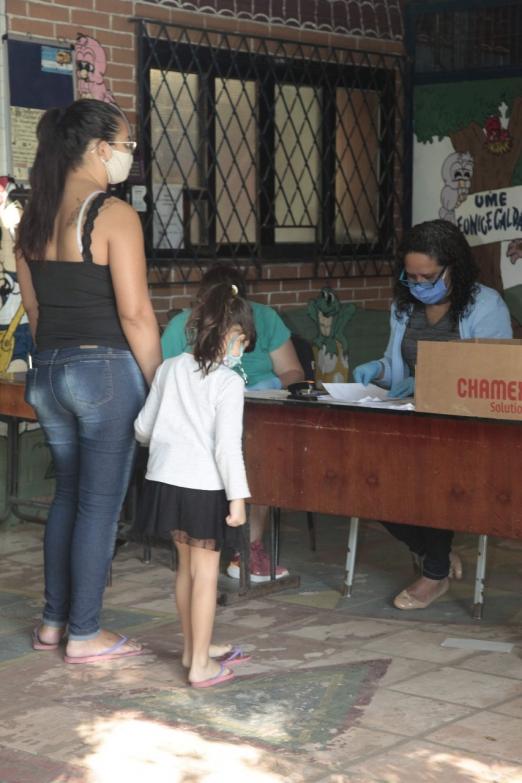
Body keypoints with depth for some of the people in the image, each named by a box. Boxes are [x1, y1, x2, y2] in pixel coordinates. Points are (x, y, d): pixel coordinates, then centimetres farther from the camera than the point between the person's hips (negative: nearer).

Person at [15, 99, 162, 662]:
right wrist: (157, 384, -7)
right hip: (106, 370, -7)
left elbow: (33, 307, 14)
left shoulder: (34, 217, 8)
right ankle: (84, 635, 10)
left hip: (49, 373, 7)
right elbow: (135, 314, -16)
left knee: (67, 495, 19)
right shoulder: (113, 215, -14)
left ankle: (53, 621, 25)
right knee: (99, 505, 2)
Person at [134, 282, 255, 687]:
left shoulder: (169, 369, 5)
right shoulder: (228, 381, -12)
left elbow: (143, 428, 11)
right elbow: (227, 445, -16)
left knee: (186, 565, 20)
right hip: (205, 486, -6)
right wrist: (238, 497, -11)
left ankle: (193, 648, 34)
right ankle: (201, 665, 7)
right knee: (206, 573, 3)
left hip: (166, 481, 6)